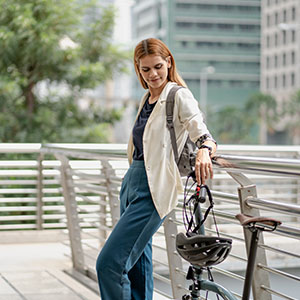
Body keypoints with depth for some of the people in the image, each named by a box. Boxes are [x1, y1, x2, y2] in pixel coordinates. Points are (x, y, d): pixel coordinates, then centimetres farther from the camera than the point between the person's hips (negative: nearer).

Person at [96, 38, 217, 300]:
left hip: (153, 190, -8)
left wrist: (204, 150, -43)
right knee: (138, 265, 13)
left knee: (109, 263, -14)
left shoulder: (179, 96, -8)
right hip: (132, 182, 8)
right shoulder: (147, 99, 16)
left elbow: (202, 134, -22)